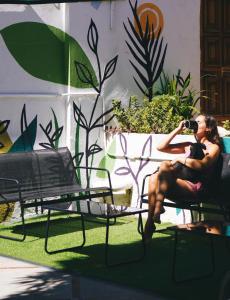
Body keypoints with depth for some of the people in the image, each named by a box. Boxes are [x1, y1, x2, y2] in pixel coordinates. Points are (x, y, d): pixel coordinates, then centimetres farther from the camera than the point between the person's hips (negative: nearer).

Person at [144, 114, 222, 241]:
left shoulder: (213, 147, 10)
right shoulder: (189, 146, 28)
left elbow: (202, 164, -12)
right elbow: (161, 147, 22)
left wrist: (180, 159, -4)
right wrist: (178, 130, 19)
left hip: (194, 188, -5)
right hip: (178, 185, 5)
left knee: (164, 165, -28)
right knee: (154, 177, -27)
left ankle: (158, 207, -36)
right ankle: (150, 221, -35)